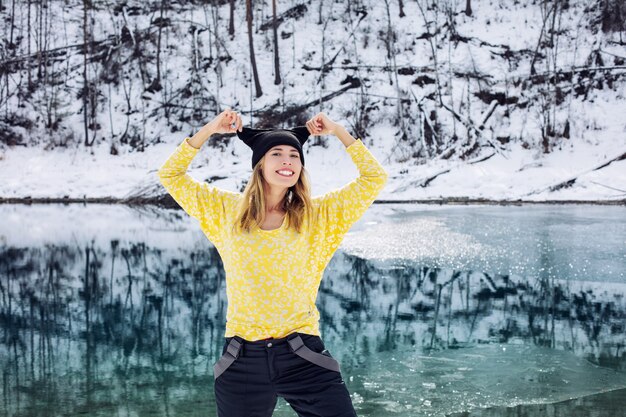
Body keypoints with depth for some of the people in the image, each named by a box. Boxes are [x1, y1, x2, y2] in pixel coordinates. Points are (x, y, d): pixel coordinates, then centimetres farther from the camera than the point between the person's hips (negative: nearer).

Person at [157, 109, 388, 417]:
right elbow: (170, 175, 9)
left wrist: (337, 131, 3)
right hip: (242, 360, 1)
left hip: (303, 356, 0)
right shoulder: (227, 210, 6)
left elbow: (375, 178, 4)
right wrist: (209, 129, 2)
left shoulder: (319, 215, 5)